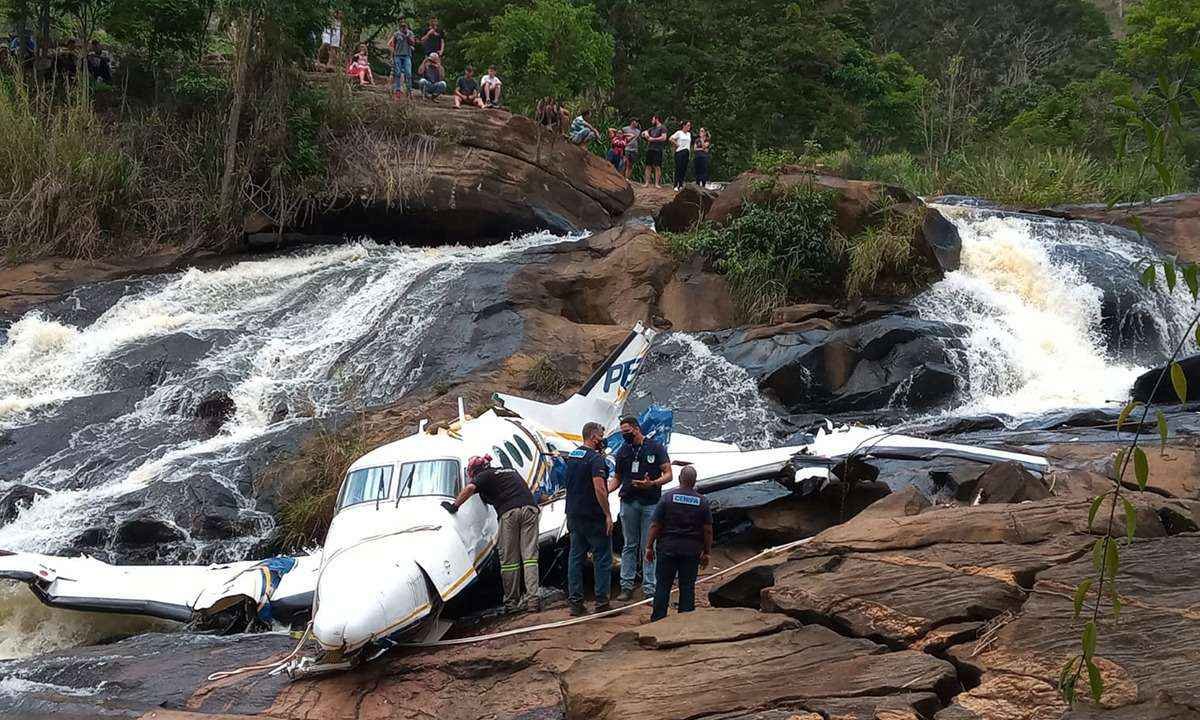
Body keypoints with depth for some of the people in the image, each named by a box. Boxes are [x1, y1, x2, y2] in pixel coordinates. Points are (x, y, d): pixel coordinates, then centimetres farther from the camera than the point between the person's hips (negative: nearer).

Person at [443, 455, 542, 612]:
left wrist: (455, 505, 0)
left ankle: (511, 602, 7)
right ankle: (533, 598, -14)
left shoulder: (484, 476, 11)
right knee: (529, 556, -2)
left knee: (509, 560, 4)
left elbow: (470, 488, -5)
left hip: (509, 512, -5)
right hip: (530, 508, 5)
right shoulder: (511, 471, 32)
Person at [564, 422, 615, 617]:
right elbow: (599, 489, -23)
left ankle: (575, 602, 9)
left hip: (574, 515, 8)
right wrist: (608, 514, -19)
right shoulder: (595, 458, -15)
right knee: (602, 558, 1)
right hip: (594, 517, -8)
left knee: (576, 557, 9)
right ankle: (601, 602, 2)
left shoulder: (571, 456, 11)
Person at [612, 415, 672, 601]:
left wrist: (652, 483, -19)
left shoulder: (656, 448, 1)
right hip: (628, 503, 3)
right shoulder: (622, 452, 13)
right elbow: (617, 478, 18)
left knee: (648, 547, -1)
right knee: (629, 546, 6)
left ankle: (649, 588, 0)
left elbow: (668, 474, -1)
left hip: (650, 504, -3)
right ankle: (626, 586, 8)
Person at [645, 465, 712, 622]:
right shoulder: (702, 502, 1)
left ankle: (657, 619, 6)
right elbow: (708, 530, 2)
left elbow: (655, 525, -5)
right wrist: (706, 552, 10)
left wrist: (649, 546, 2)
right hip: (692, 550, 1)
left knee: (662, 585, 6)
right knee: (688, 587, 7)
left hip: (667, 548, -1)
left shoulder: (668, 497, -4)